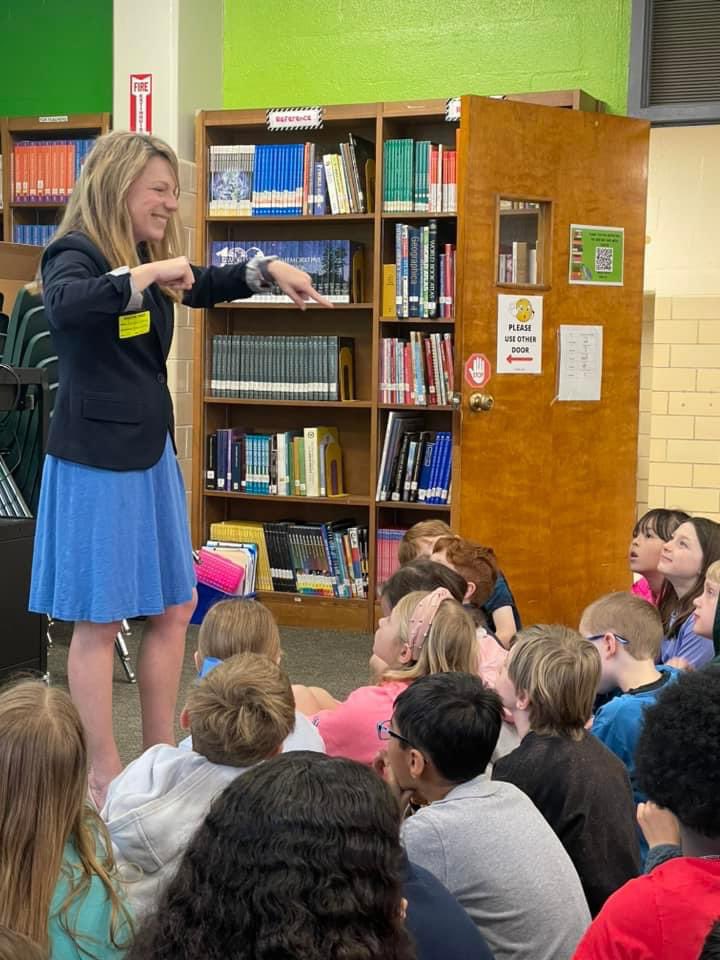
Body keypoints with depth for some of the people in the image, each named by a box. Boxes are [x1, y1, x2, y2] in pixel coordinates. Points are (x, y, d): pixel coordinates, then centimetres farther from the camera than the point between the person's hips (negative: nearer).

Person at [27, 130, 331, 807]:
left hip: (151, 453, 9)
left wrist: (270, 269, 17)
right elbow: (65, 305, -38)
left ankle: (160, 754, 25)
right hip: (96, 461, -9)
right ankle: (104, 775, 9)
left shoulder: (151, 259, 12)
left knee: (174, 607, 13)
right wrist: (145, 274, -33)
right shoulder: (75, 253, -14)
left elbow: (204, 286, 32)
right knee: (99, 620, -1)